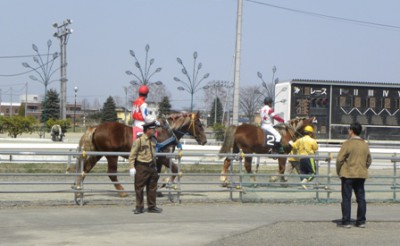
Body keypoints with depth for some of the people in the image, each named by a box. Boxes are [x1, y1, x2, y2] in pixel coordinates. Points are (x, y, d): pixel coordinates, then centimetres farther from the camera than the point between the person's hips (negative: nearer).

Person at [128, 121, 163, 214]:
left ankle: (152, 207, 18)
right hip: (141, 167, -6)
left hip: (151, 167, 7)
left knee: (152, 188, 9)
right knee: (139, 188, 2)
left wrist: (155, 166, 20)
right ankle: (139, 207, 12)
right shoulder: (139, 140, -11)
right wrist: (132, 167, -16)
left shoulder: (153, 140, 9)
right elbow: (132, 155, -11)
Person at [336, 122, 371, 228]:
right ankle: (361, 221, 11)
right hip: (361, 175, 5)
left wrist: (338, 172, 1)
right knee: (361, 198, 9)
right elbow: (369, 161, 14)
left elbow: (339, 159, -13)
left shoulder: (347, 144, -12)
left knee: (346, 199, 0)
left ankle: (346, 222, 0)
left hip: (348, 175, -5)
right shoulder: (365, 145, 7)